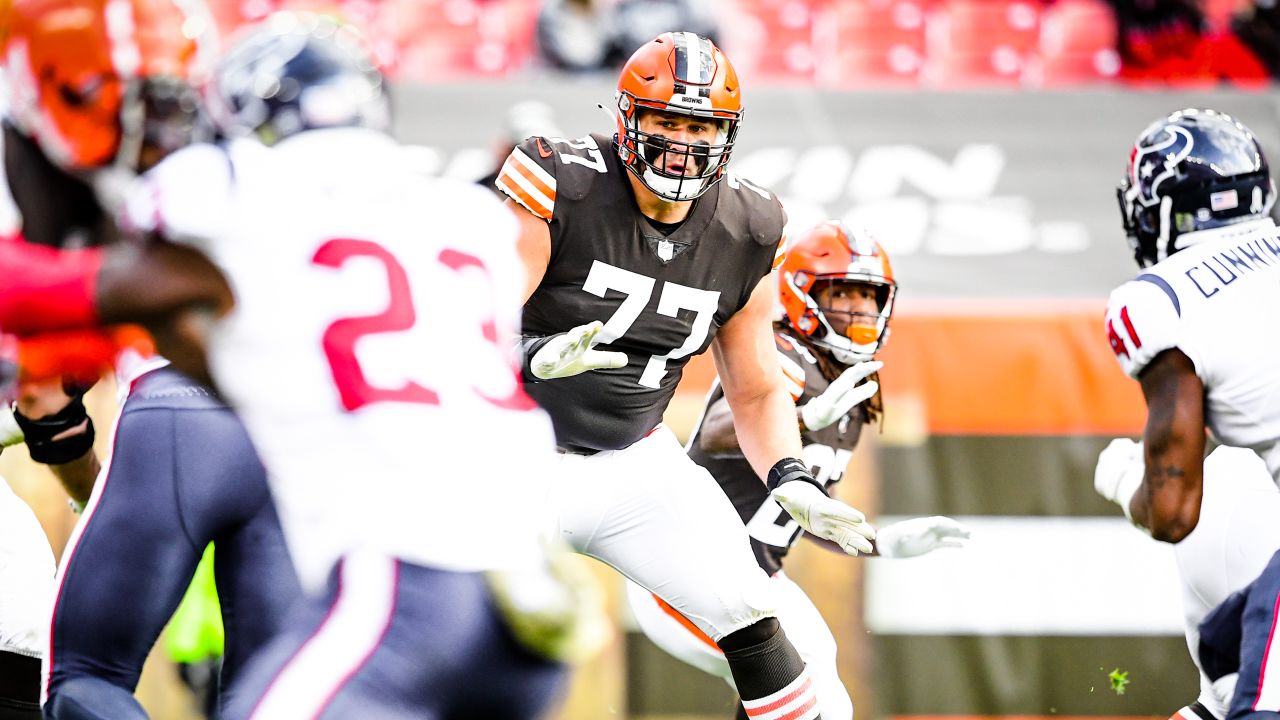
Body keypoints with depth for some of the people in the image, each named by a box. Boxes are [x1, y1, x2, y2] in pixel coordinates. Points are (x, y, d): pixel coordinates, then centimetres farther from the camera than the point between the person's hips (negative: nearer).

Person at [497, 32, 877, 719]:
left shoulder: (743, 237, -1)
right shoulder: (560, 190, -18)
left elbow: (757, 393, 9)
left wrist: (793, 481, -9)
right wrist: (537, 360, -45)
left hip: (637, 465, 5)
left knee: (750, 619, 0)